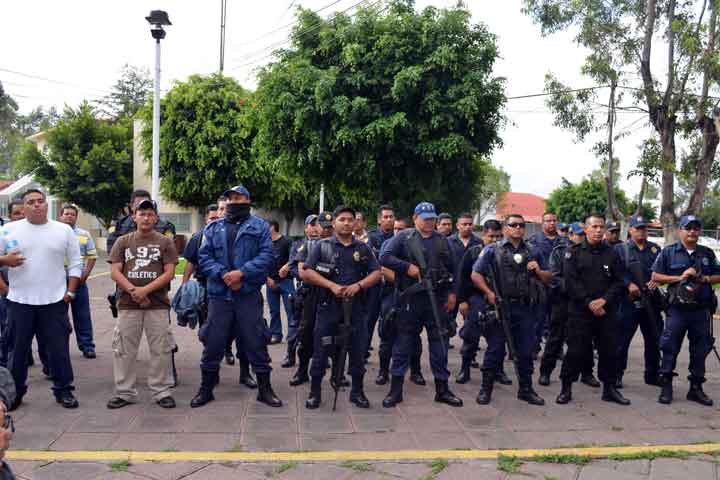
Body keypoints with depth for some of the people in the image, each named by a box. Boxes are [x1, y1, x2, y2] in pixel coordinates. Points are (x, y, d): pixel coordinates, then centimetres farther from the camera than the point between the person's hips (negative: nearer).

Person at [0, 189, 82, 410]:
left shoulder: (64, 230, 5)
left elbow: (75, 263, 6)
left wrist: (70, 292, -1)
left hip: (54, 301, 0)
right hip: (19, 301, 0)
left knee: (59, 348, 4)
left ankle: (63, 390, 16)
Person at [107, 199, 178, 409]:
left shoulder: (165, 242, 4)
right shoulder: (123, 242, 10)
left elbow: (169, 273, -3)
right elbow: (115, 272, 3)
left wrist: (145, 290, -14)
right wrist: (133, 291, -12)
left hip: (158, 305, -2)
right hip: (127, 305, 2)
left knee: (161, 350, 2)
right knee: (124, 350, 6)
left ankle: (162, 392, 12)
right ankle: (124, 392, 18)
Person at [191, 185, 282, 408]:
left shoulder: (259, 226, 6)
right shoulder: (213, 228, 13)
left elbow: (266, 256, -5)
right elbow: (204, 257, 3)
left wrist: (242, 273, -17)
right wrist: (223, 275, -13)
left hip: (249, 295, -2)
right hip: (219, 294, 2)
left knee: (256, 342, 3)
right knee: (213, 341, 7)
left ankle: (264, 389, 16)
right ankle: (206, 388, 22)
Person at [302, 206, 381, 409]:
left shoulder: (362, 248, 10)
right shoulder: (322, 246, 3)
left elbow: (376, 273, 6)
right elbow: (308, 272, -4)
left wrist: (358, 285, -12)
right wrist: (332, 286, -15)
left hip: (356, 306, 2)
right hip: (328, 306, -2)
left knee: (358, 349, 7)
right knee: (322, 350, 2)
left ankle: (357, 391, 22)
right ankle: (315, 392, 15)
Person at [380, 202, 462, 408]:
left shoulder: (442, 241, 13)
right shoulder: (404, 237, 1)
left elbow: (451, 269, 17)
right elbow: (385, 257, -8)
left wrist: (451, 292, 11)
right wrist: (407, 267, -15)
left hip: (436, 299, 3)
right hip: (410, 298, -3)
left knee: (439, 343, 8)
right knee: (403, 342, 3)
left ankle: (442, 389, 18)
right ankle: (396, 390, 12)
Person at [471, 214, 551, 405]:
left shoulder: (532, 253, 15)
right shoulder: (492, 250, 3)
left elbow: (547, 279, 19)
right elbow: (476, 274, -2)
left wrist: (538, 271, -3)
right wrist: (489, 293, -14)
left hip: (525, 308, 4)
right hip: (500, 307, -3)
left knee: (525, 350, 9)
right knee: (495, 348, 2)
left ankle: (525, 389, 23)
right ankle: (486, 388, 14)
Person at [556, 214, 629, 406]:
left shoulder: (611, 253, 9)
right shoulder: (574, 253, 1)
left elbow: (619, 282, 4)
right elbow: (571, 282, -7)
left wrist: (604, 300, -12)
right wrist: (589, 303, -14)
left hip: (607, 310, 3)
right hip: (580, 310, -3)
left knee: (609, 350, 7)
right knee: (576, 350, -1)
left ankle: (609, 388, 22)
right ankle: (566, 388, 10)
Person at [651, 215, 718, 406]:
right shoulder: (668, 252, 1)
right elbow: (655, 276, -2)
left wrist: (704, 279, -7)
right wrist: (680, 277, -12)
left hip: (702, 309, 3)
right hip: (677, 309, -3)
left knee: (701, 349, 9)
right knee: (670, 348, 0)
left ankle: (696, 388, 21)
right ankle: (666, 386, 10)